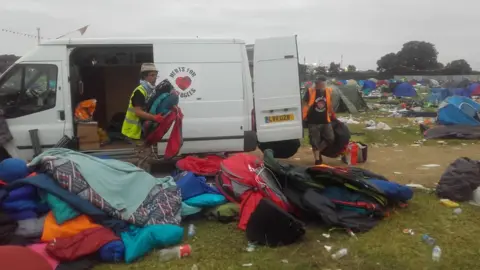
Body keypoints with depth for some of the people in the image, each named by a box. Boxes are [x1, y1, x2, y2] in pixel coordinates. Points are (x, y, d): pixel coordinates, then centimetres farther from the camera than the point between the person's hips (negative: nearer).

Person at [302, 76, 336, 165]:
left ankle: (318, 151, 27)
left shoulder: (328, 91, 4)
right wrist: (304, 117, -8)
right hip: (313, 122, -4)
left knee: (330, 138, 5)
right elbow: (305, 105, -6)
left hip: (325, 121, 4)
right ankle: (317, 160, 12)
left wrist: (333, 116, 22)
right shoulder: (310, 92, -11)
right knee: (315, 142, 1)